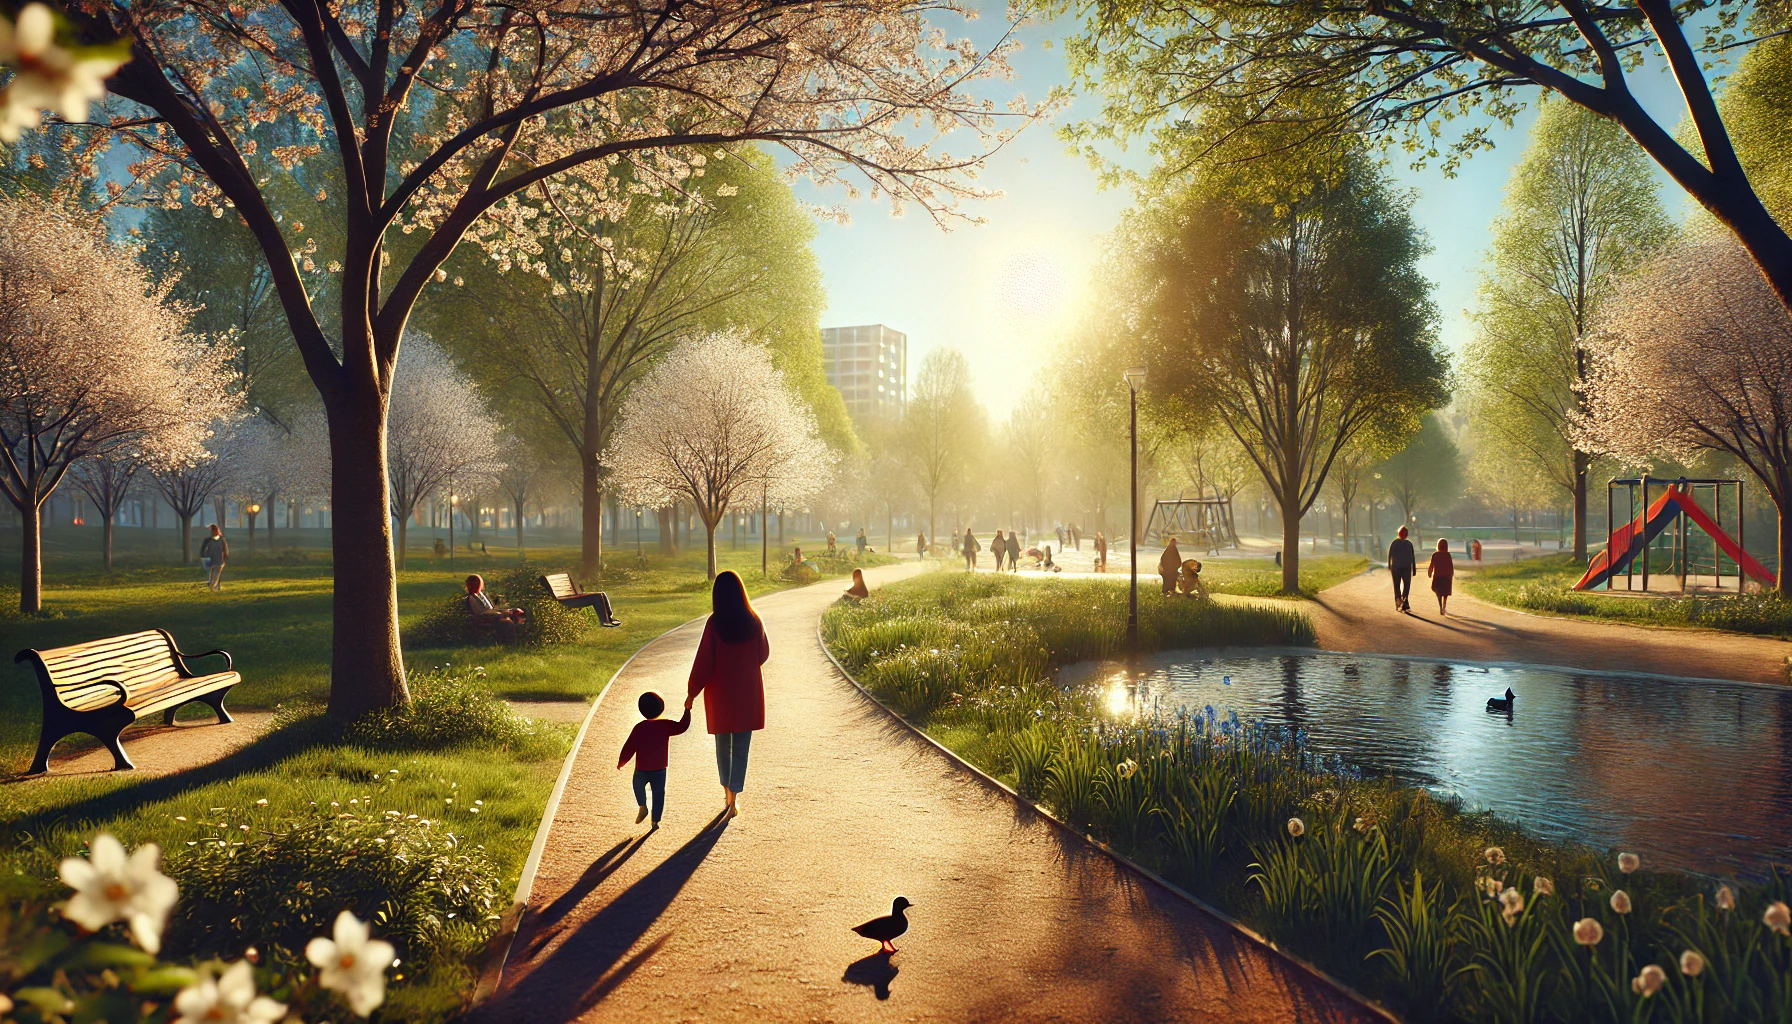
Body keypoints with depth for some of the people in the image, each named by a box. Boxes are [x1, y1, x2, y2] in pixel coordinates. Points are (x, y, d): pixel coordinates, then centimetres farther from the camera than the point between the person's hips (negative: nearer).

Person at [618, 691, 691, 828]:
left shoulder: (639, 728, -9)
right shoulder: (665, 726, -7)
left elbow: (629, 747, -4)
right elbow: (682, 726, 3)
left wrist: (621, 762, 8)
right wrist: (687, 711, 12)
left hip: (641, 769, -1)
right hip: (660, 769, 1)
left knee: (638, 786, 26)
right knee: (658, 793, 8)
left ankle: (642, 806, 11)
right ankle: (655, 820, 7)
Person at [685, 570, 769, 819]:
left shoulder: (714, 624, -14)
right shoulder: (754, 621, -7)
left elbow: (704, 661, -12)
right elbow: (764, 654, 5)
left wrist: (692, 693, -3)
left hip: (720, 692, -1)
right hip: (748, 692, 1)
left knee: (723, 744, 17)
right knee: (741, 747, 7)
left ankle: (728, 795, 29)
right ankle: (734, 799, 2)